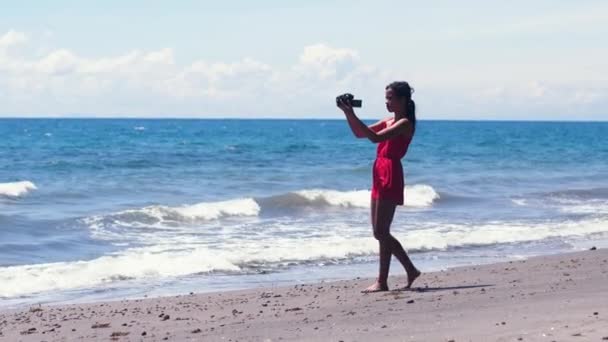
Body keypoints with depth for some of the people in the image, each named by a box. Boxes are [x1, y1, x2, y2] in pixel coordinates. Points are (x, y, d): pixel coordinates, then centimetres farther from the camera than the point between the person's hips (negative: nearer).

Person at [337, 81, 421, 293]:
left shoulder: (405, 123, -10)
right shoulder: (389, 122, 17)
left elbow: (375, 137, -22)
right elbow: (359, 133, 18)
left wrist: (353, 115, -24)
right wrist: (347, 113, 3)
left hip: (391, 176, -9)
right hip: (380, 175, 9)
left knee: (381, 231, -8)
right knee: (379, 232, 12)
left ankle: (382, 282, -3)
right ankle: (411, 270, 22)